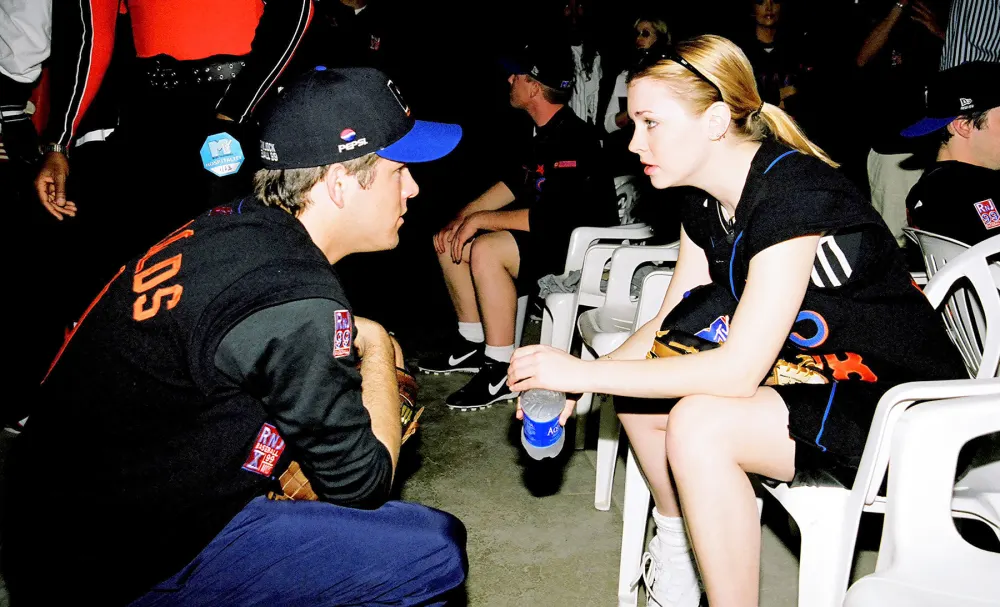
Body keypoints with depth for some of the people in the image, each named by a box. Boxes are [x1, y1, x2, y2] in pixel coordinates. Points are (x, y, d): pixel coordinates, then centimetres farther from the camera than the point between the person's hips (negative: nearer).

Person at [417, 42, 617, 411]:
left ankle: (501, 373, -21)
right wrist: (460, 218, 4)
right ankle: (472, 344, 14)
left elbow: (549, 219, -29)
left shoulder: (575, 140, -23)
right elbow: (514, 183, 16)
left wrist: (481, 218, -19)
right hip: (549, 232, 11)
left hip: (581, 246, -10)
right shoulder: (547, 131, 9)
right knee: (449, 241, 6)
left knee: (486, 250, -32)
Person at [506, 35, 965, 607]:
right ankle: (674, 547, 23)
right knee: (640, 385, 1)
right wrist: (575, 379, -12)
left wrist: (585, 372, -27)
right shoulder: (707, 206, 1)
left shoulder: (795, 193, -26)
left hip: (902, 400, -9)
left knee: (699, 423, -29)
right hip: (809, 373, 9)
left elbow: (740, 370, -31)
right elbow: (667, 328, 4)